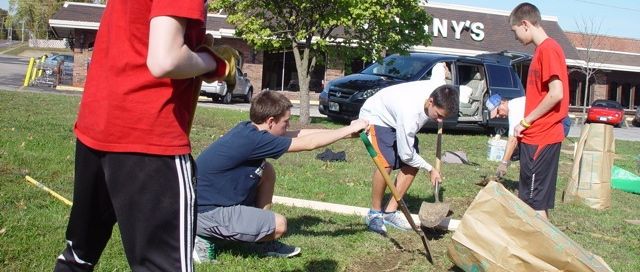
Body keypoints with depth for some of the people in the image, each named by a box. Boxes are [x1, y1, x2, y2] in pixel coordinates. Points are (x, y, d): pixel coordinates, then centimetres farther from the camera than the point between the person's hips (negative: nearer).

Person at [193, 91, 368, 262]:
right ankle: (205, 238, 0)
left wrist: (346, 131, 8)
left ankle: (262, 241, 16)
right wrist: (349, 130, -6)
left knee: (267, 171, 10)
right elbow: (308, 143, -17)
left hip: (214, 199, 10)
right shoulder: (251, 139, -24)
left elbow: (299, 134, 8)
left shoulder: (248, 130, 2)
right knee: (279, 225, -11)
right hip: (204, 210, -10)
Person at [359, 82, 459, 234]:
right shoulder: (410, 113, -42)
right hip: (375, 117, -8)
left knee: (412, 165, -4)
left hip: (394, 117, 8)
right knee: (386, 163, -28)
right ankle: (374, 213, -9)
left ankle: (390, 212, 6)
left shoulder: (441, 91, -24)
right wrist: (430, 169, -15)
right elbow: (406, 155, -29)